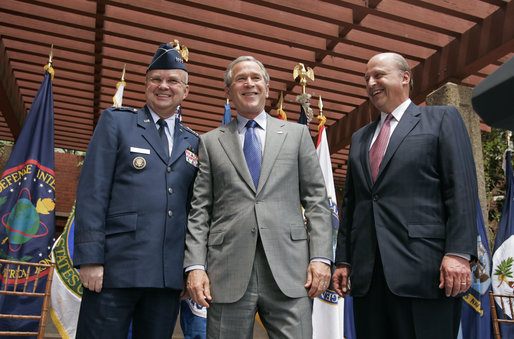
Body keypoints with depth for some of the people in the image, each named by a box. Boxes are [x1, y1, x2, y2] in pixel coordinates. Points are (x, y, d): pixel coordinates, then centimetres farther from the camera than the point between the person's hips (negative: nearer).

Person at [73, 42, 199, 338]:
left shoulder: (193, 142, 15)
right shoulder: (116, 121, 5)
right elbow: (92, 191, -3)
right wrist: (90, 258, -11)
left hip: (170, 276, 4)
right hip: (115, 269, -3)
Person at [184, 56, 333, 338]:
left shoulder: (297, 134, 13)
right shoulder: (211, 142, 13)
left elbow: (316, 200, 8)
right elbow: (199, 209, 8)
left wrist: (321, 257, -3)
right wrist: (195, 265, -3)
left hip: (289, 272, 0)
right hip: (228, 273, 1)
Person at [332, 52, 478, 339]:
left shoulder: (443, 119, 7)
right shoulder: (360, 138, 21)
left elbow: (462, 189, -4)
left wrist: (459, 252, -14)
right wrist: (343, 260, 13)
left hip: (423, 269, -4)